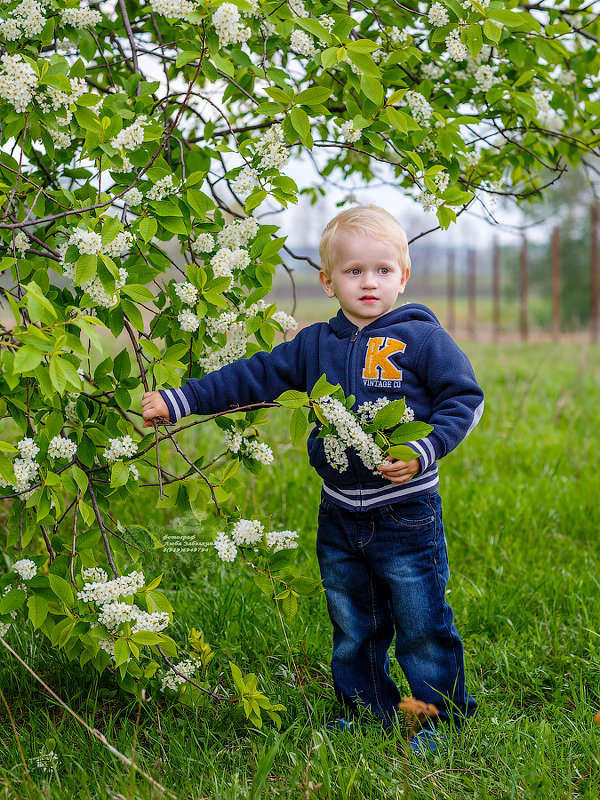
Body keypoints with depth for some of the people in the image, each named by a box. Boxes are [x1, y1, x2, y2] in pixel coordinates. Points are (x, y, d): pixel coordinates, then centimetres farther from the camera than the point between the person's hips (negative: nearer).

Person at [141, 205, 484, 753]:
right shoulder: (314, 345, 6)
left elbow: (465, 399, -6)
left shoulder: (421, 337, -7)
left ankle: (443, 717, 19)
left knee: (422, 624, 2)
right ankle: (366, 709, 33)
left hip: (406, 512, -5)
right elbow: (252, 378, 7)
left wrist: (423, 450, -21)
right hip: (340, 517, 5)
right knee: (352, 625, 16)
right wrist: (177, 401, 2)